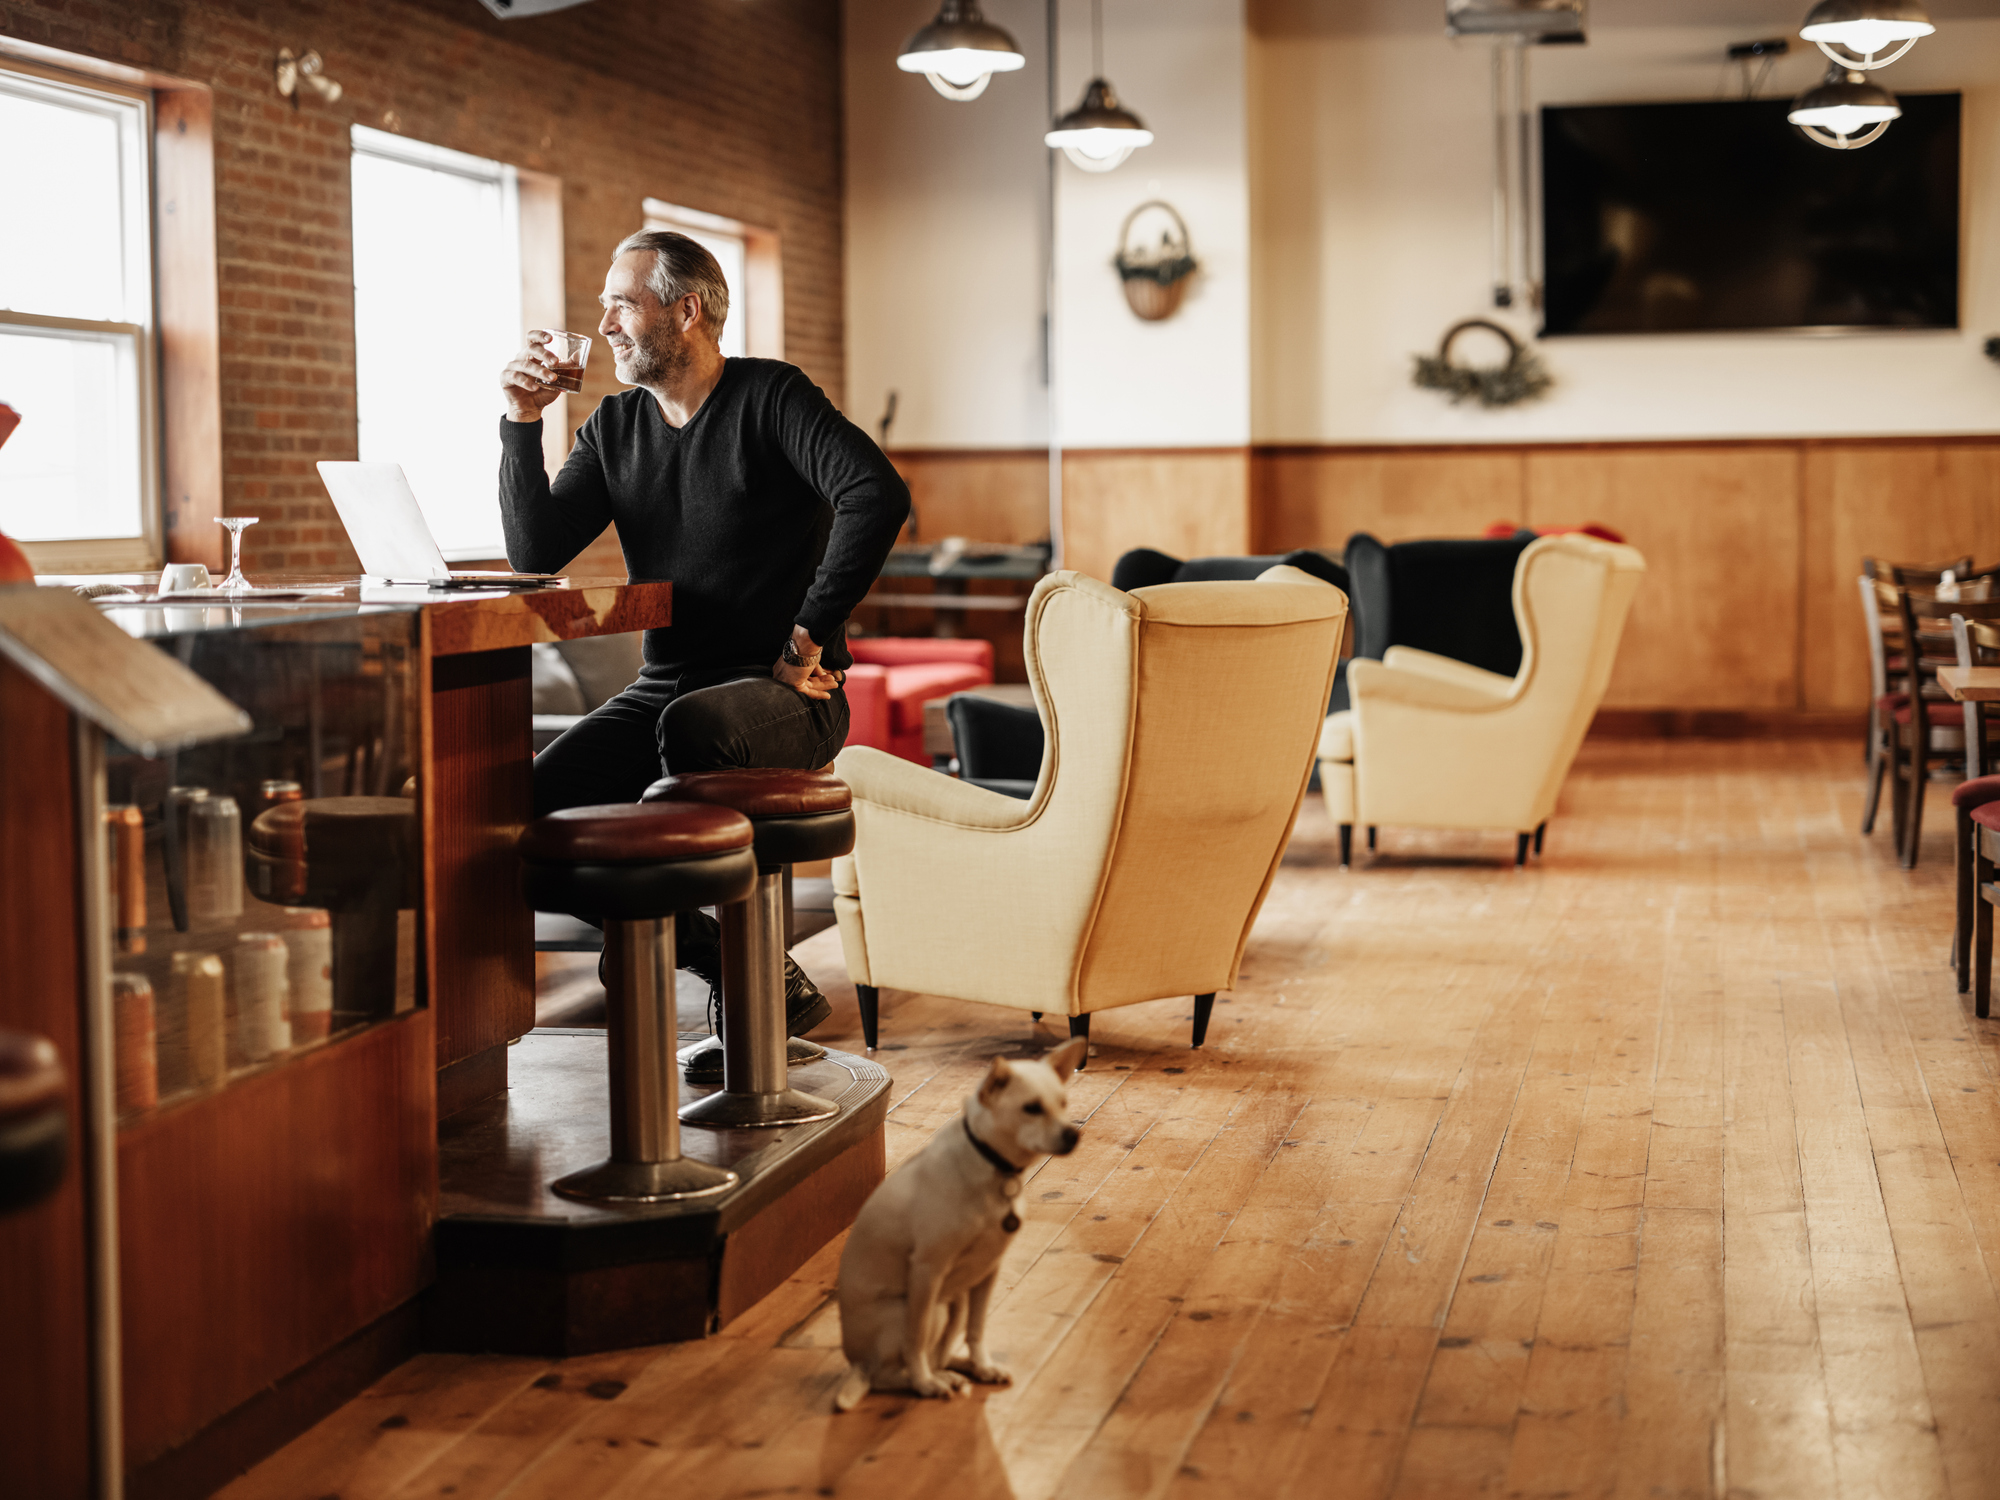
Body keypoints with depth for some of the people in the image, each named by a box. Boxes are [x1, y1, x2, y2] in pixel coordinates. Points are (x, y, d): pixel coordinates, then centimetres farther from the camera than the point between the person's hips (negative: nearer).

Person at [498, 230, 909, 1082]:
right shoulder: (617, 424, 13)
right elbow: (536, 552, 7)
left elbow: (878, 495, -22)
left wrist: (808, 637, -21)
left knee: (692, 727, -40)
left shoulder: (770, 397, -6)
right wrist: (522, 426, -3)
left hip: (783, 692, -6)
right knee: (541, 808, -18)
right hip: (666, 686, 6)